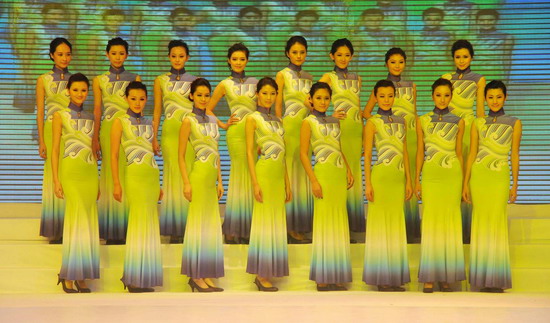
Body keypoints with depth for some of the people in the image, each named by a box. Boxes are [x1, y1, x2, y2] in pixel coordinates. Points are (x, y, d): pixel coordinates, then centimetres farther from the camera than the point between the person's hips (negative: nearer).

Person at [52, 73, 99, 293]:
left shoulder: (90, 118, 15)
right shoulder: (60, 115, 2)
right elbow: (55, 149, -1)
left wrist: (97, 180, 14)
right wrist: (56, 180, -9)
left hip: (90, 172, 5)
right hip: (70, 171, -4)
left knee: (88, 222, 2)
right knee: (77, 219, -10)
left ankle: (82, 276, 9)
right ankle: (69, 275, -1)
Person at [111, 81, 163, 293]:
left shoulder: (149, 123, 15)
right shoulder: (120, 122, 0)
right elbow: (114, 155, -3)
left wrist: (158, 185, 18)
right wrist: (116, 183, -10)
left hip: (152, 176, 6)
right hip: (135, 175, -6)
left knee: (149, 225, 6)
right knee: (141, 223, -7)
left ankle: (141, 278, 15)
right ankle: (136, 280, 1)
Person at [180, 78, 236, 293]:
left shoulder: (213, 120, 14)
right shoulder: (188, 121, -5)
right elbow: (181, 155, -6)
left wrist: (220, 181, 14)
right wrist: (186, 183, -14)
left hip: (211, 179, 7)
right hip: (199, 176, -7)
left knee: (211, 225, 8)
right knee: (198, 224, -4)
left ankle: (206, 275, 14)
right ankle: (196, 276, 1)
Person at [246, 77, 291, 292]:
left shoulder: (278, 121, 18)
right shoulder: (253, 119, -1)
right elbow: (249, 152, -7)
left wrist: (287, 183, 15)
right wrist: (255, 183, -14)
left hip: (279, 175, 7)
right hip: (264, 173, -7)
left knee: (277, 222, 6)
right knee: (265, 221, -5)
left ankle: (265, 274, 12)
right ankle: (261, 275, -1)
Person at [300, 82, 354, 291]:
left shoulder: (334, 122, 16)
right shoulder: (308, 122, -1)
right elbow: (303, 153, -6)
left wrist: (349, 171, 10)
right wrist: (314, 180, -13)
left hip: (340, 175, 6)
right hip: (324, 173, -6)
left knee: (339, 223, 6)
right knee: (325, 222, -3)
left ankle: (336, 276, 13)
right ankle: (322, 278, 4)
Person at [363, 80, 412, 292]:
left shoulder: (401, 121, 13)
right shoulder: (372, 123, -2)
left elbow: (405, 152, 14)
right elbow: (367, 155, -4)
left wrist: (408, 180, 10)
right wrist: (368, 183, -10)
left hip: (398, 177, 5)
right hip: (381, 177, -5)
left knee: (396, 224, 8)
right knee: (380, 224, -1)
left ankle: (394, 276, 15)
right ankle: (381, 277, 6)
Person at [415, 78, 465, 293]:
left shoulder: (458, 122, 6)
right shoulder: (422, 121, 6)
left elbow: (459, 153, 9)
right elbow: (420, 152, 7)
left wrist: (463, 182, 7)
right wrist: (416, 181, 4)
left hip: (452, 175, 1)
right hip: (430, 175, -1)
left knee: (450, 222, 1)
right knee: (431, 222, -2)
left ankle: (447, 276, 9)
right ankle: (429, 277, 3)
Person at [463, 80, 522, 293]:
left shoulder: (514, 123, 5)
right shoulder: (478, 123, 8)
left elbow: (514, 155, 4)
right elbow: (472, 154, 9)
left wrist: (515, 184, 2)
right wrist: (465, 183, 5)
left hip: (500, 177, -2)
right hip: (478, 175, 2)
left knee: (497, 221, -4)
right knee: (481, 220, 3)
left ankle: (497, 278, 5)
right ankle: (481, 277, 11)